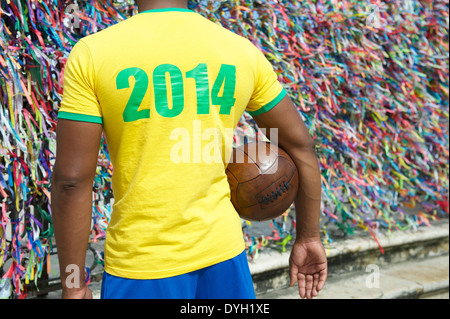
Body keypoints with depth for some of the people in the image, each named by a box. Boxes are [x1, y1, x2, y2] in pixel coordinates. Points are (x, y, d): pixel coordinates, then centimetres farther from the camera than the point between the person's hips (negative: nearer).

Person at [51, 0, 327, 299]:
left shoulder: (92, 53, -7)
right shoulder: (242, 51, 1)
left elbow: (72, 179, -11)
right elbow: (301, 145, 7)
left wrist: (73, 284, -3)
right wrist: (309, 236, 17)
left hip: (139, 263, -2)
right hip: (223, 251, 3)